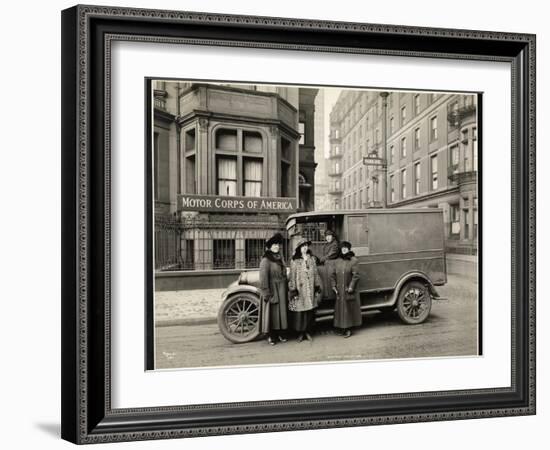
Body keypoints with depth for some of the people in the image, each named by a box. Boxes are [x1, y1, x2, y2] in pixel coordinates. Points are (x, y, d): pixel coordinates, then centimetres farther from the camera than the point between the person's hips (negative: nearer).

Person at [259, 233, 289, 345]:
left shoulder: (280, 258, 12)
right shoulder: (266, 260, -11)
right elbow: (263, 278, -15)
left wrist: (287, 289, 12)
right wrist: (267, 294, -19)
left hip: (282, 291, 7)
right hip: (273, 290, -7)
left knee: (282, 311, 11)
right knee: (272, 312, -1)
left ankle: (281, 334, 22)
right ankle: (271, 336, 9)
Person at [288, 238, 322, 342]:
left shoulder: (312, 259, 9)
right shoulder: (294, 261, -4)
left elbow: (315, 274, 12)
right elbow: (292, 277, -5)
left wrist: (317, 288, 8)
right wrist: (293, 291, -10)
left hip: (310, 290, 4)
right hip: (300, 290, -4)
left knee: (310, 311, 6)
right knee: (299, 312, -2)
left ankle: (308, 332, 19)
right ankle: (300, 333, 10)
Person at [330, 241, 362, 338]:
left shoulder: (353, 260, -4)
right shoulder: (337, 261, 9)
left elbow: (356, 275, -9)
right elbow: (333, 275, 11)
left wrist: (351, 287, -14)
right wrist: (334, 286, 2)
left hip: (348, 291, -4)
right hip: (339, 291, 4)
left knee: (349, 309, 1)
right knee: (339, 308, 7)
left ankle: (348, 329, 9)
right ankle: (340, 328, 17)